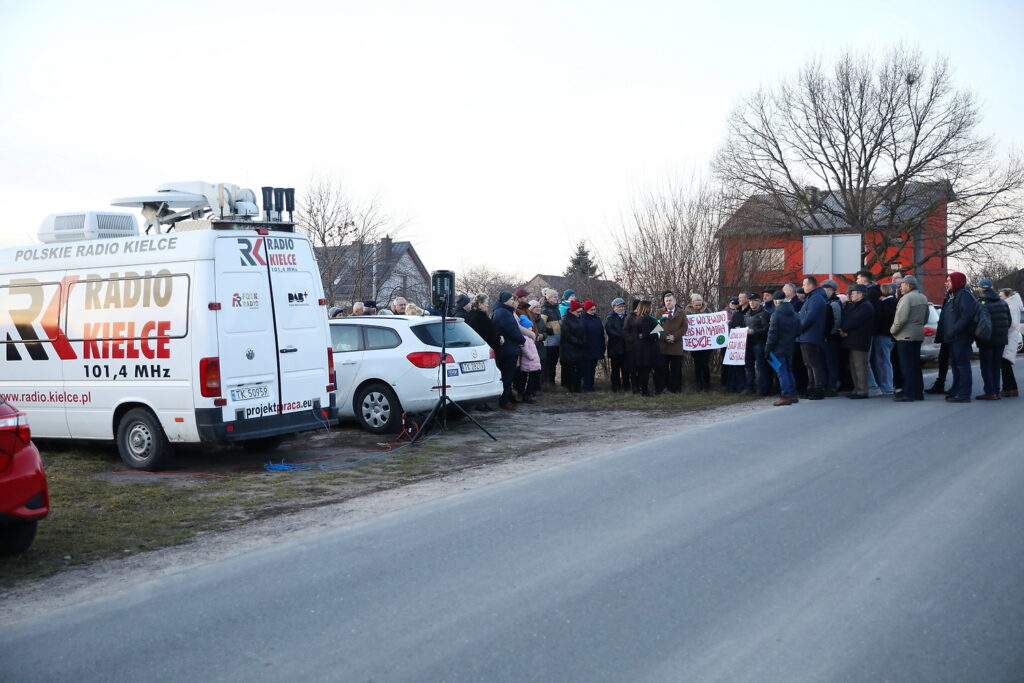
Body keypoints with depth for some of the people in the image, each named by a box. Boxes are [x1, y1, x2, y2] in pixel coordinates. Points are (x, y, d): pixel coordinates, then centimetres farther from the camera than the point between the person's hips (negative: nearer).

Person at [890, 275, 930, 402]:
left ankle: (908, 393, -5)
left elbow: (901, 318, -22)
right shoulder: (923, 298, 16)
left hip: (906, 336, -9)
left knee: (906, 365, -5)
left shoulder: (907, 298, -15)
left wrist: (893, 330, -9)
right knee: (916, 364, 13)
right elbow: (925, 319, 21)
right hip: (919, 335, 9)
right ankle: (918, 392, 16)